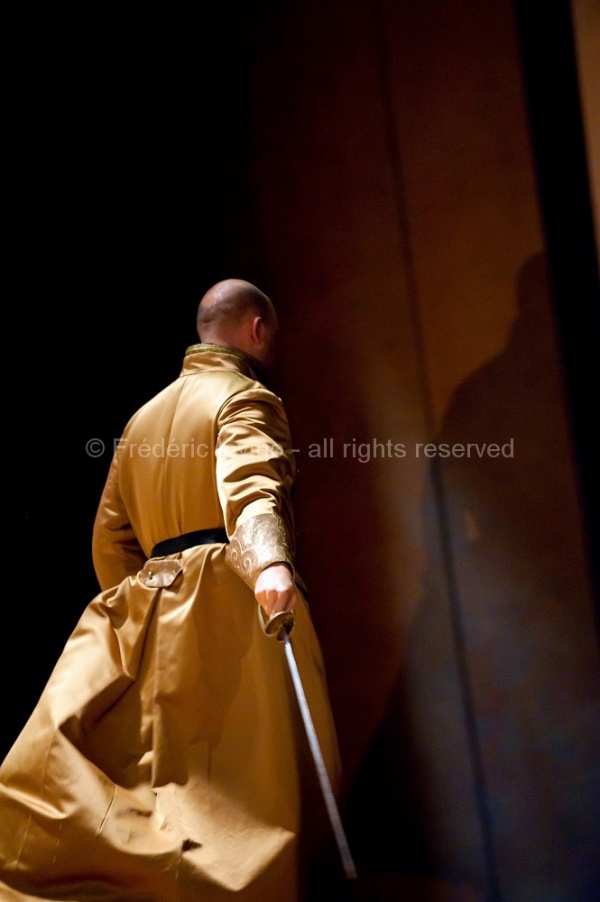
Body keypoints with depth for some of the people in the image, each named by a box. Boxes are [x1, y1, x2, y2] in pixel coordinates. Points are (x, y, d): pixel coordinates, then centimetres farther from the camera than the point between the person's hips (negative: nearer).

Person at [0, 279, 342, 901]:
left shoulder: (144, 416, 25)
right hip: (233, 599, -6)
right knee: (244, 789, -6)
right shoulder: (245, 397, 2)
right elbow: (248, 483, -21)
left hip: (151, 615, 7)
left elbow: (110, 538, 22)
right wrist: (270, 563, -38)